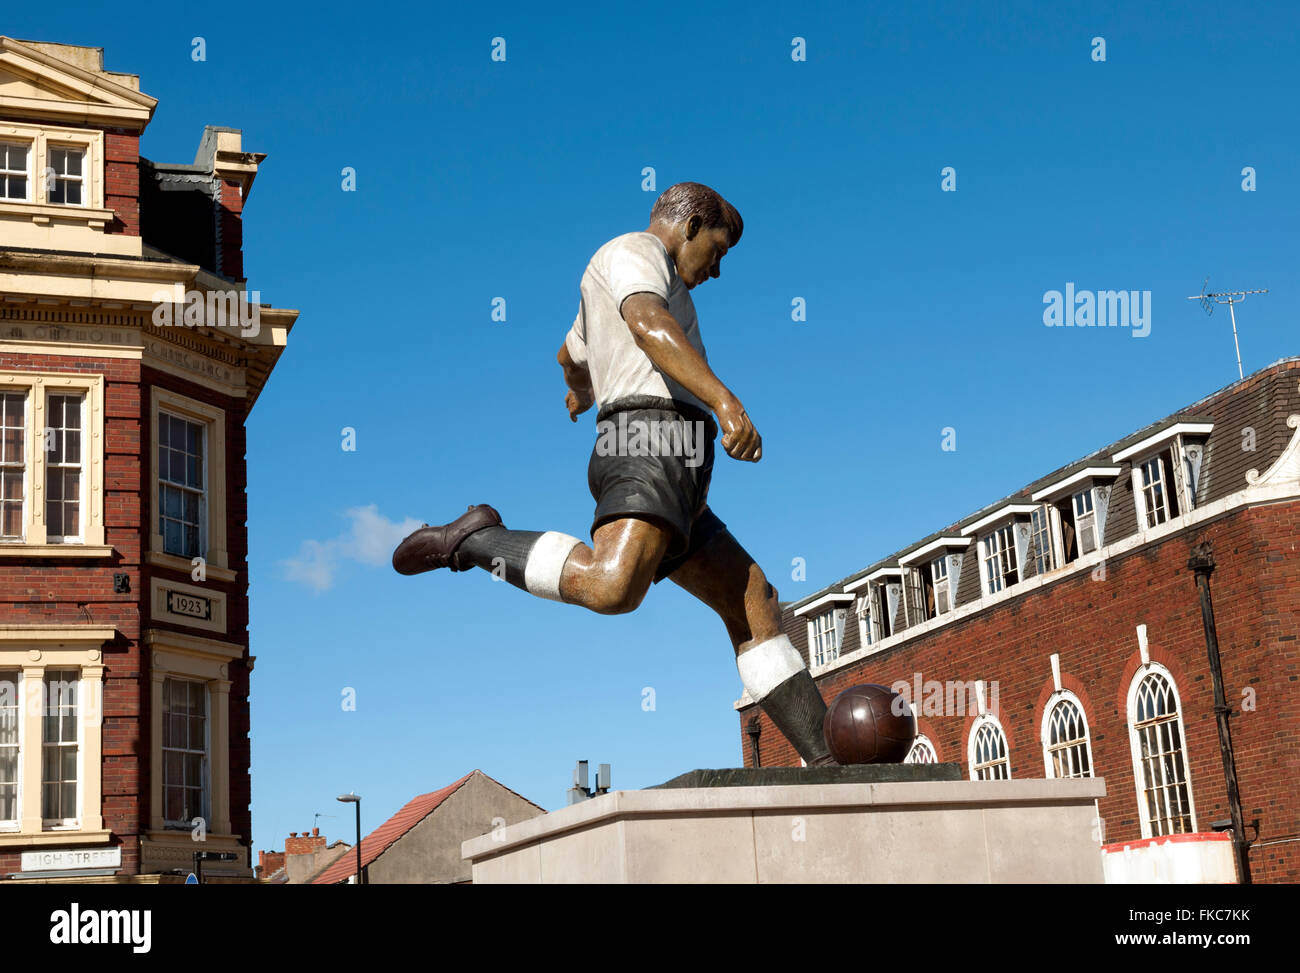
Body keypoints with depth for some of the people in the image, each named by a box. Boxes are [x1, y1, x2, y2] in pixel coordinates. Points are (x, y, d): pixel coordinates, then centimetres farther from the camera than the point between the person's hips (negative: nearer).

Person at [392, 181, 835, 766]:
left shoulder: (606, 298, 34)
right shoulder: (633, 251, 4)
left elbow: (570, 353, 54)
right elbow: (649, 324, -19)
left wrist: (579, 390, 79)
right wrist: (725, 399, -33)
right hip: (651, 438, -10)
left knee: (753, 603, 6)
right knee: (611, 586, -33)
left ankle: (827, 761, 3)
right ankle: (475, 542, -11)